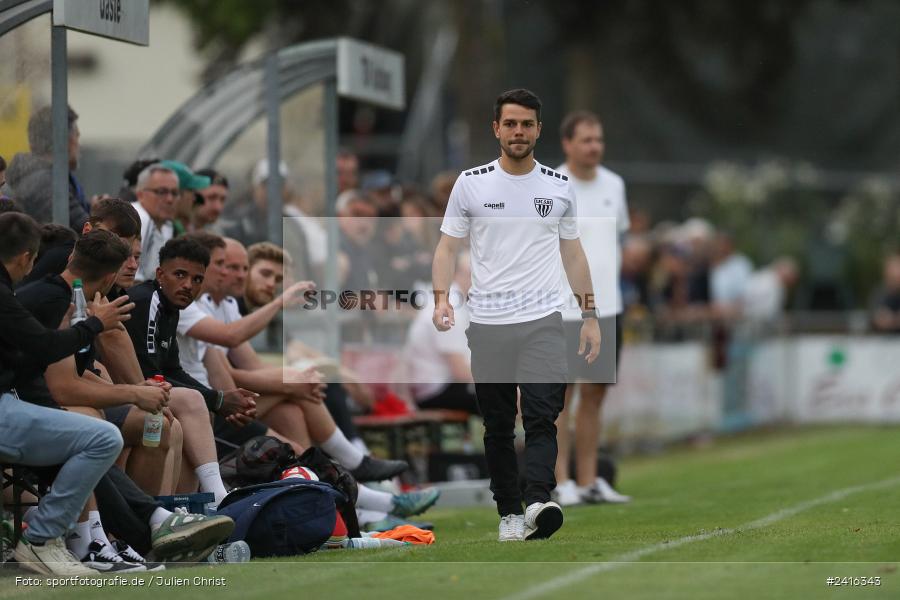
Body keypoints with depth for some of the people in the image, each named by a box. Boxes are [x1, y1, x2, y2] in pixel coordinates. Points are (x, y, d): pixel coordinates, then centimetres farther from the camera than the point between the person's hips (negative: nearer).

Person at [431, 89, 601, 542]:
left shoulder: (559, 188, 6)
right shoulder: (471, 184, 1)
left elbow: (573, 253, 13)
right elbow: (448, 247, 2)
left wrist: (590, 315, 10)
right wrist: (441, 298, -14)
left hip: (543, 321, 0)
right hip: (487, 324, 0)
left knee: (542, 417, -17)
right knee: (498, 426, 7)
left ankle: (537, 504, -30)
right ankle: (508, 513, 16)